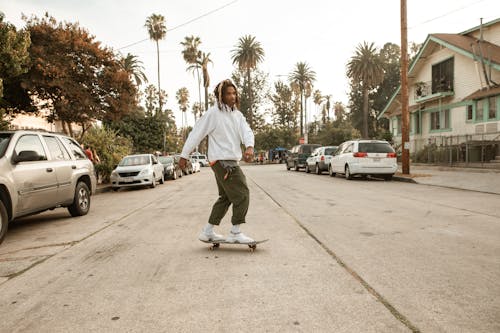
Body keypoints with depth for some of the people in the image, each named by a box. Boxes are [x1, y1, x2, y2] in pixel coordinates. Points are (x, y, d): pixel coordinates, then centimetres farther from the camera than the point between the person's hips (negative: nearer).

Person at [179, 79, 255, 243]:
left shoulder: (238, 115, 13)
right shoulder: (213, 113, -9)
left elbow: (247, 131, -2)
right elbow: (196, 134, -7)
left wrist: (249, 147, -24)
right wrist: (184, 155, -6)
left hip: (232, 162, 9)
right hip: (222, 161, -9)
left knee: (226, 197, 15)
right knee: (242, 195, -8)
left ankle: (208, 232, 24)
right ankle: (235, 233, 2)